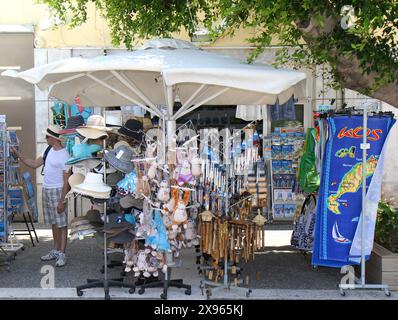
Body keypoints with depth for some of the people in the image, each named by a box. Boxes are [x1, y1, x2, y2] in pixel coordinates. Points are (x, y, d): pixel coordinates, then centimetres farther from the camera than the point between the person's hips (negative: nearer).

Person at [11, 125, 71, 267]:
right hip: (46, 190, 8)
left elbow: (66, 181, -17)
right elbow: (34, 164, 18)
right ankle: (55, 251, 23)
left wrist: (62, 200, -19)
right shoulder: (50, 151, 10)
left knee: (62, 224, -2)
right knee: (54, 223, 14)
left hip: (57, 191, -8)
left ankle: (62, 254, 1)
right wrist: (18, 156, 9)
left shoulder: (63, 156, -17)